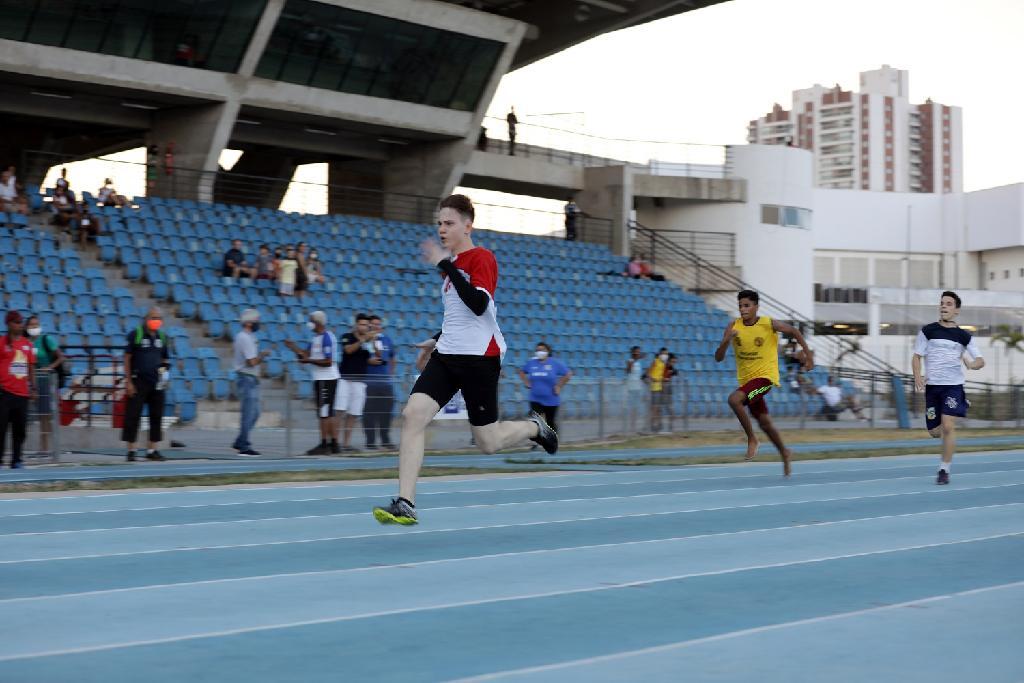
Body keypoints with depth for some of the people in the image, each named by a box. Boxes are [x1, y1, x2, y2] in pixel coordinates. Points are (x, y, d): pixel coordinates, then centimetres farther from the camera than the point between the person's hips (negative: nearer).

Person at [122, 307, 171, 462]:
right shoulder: (135, 334, -3)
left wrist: (165, 369, 0)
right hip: (138, 382, -5)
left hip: (157, 383, 5)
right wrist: (128, 382, -10)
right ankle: (131, 450, 2)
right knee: (133, 416, -4)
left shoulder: (162, 337, 11)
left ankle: (152, 450, 13)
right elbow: (127, 358, -4)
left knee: (156, 417, 6)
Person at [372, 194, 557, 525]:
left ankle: (534, 427, 33)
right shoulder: (452, 262, 16)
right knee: (413, 414, -14)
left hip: (479, 358, -7)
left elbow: (479, 305, -25)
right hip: (447, 355, 7)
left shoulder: (481, 258, -9)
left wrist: (445, 266, -26)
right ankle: (405, 504, -16)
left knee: (489, 443, -1)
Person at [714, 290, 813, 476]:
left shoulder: (769, 324, -13)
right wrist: (726, 341, -26)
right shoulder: (734, 326, -5)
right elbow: (718, 358, -8)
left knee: (734, 399, -28)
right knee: (764, 422, 13)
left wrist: (808, 354, 2)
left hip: (765, 376, -5)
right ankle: (785, 454, 34)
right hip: (746, 379, 5)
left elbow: (794, 331, 4)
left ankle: (752, 439, -12)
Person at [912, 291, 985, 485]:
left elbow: (981, 361, 5)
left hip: (954, 385, -2)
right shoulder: (928, 331, 4)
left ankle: (944, 470, -8)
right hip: (932, 386, 2)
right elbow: (917, 357, 4)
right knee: (934, 431, 5)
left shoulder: (964, 336, 4)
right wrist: (918, 377, -13)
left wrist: (972, 364, -18)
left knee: (948, 426, -17)